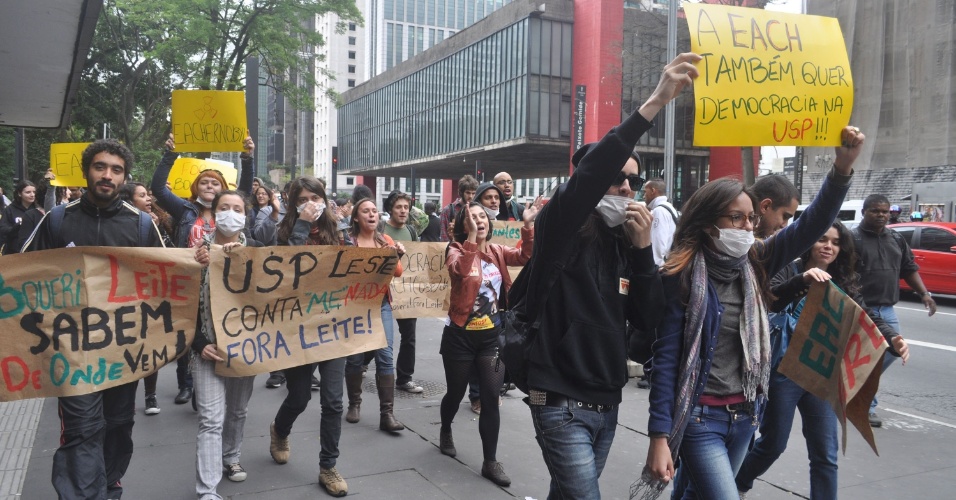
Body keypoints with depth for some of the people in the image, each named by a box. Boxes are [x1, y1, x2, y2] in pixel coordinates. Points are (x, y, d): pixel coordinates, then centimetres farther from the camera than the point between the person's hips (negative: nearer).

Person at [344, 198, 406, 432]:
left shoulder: (385, 240, 9)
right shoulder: (348, 241, -2)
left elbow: (397, 272, 4)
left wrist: (396, 256, -15)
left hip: (381, 303, 2)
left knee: (385, 355, -6)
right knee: (355, 356, 4)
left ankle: (387, 413, -4)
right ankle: (354, 404, 24)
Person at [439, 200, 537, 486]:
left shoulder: (498, 252, 4)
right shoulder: (457, 250, -8)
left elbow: (527, 257, -13)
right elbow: (460, 270, -31)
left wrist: (528, 226, -25)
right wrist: (472, 236, -35)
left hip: (492, 336, 3)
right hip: (460, 335, -2)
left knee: (491, 398, -2)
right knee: (456, 393, 14)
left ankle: (490, 462, 10)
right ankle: (446, 432, 47)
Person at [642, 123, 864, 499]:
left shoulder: (754, 264, 1)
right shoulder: (682, 275, -15)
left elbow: (810, 226, -6)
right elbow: (666, 358, -16)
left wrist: (843, 167, -22)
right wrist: (659, 436, -18)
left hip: (745, 414, 6)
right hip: (699, 416, -6)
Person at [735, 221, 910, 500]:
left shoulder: (844, 283, 7)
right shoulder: (790, 271, -7)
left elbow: (867, 318, -5)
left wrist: (892, 340, -25)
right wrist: (802, 280, -43)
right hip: (784, 371, -4)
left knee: (825, 453, 4)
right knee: (773, 443, 9)